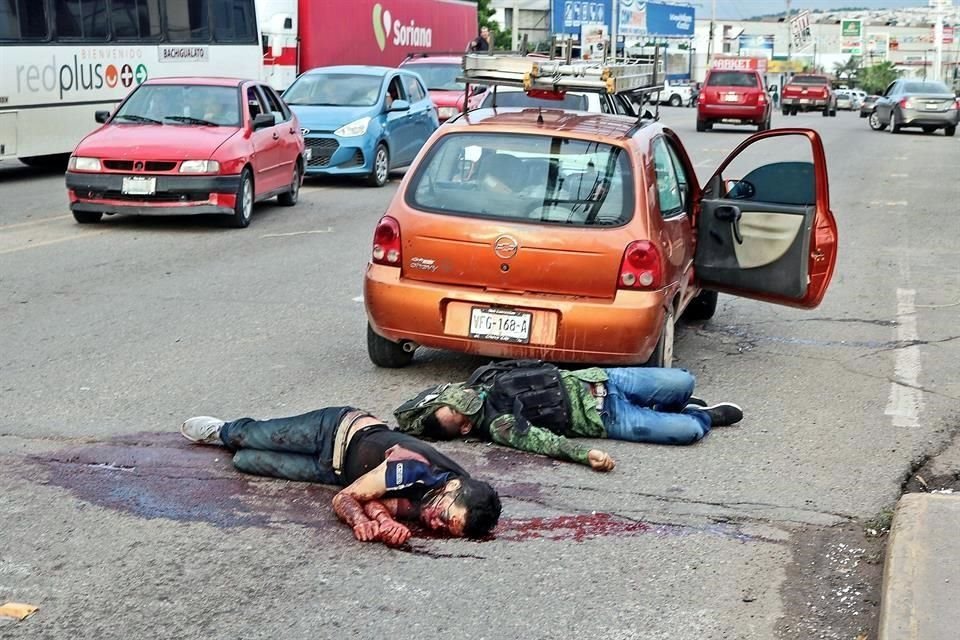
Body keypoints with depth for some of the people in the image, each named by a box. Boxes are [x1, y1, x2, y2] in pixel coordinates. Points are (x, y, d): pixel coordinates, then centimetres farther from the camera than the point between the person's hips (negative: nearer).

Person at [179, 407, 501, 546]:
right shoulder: (412, 469, -42)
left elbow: (370, 501, -28)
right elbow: (344, 498, -28)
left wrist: (383, 519, -49)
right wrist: (363, 522, -48)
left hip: (337, 472, 3)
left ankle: (226, 436, 48)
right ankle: (225, 431, 52)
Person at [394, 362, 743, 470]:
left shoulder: (483, 377, -2)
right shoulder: (497, 425, -20)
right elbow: (540, 440, -32)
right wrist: (585, 454, -44)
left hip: (590, 380, 6)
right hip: (603, 419, -6)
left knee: (682, 382, 0)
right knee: (688, 431, -14)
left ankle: (677, 408, 35)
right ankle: (704, 417, 22)